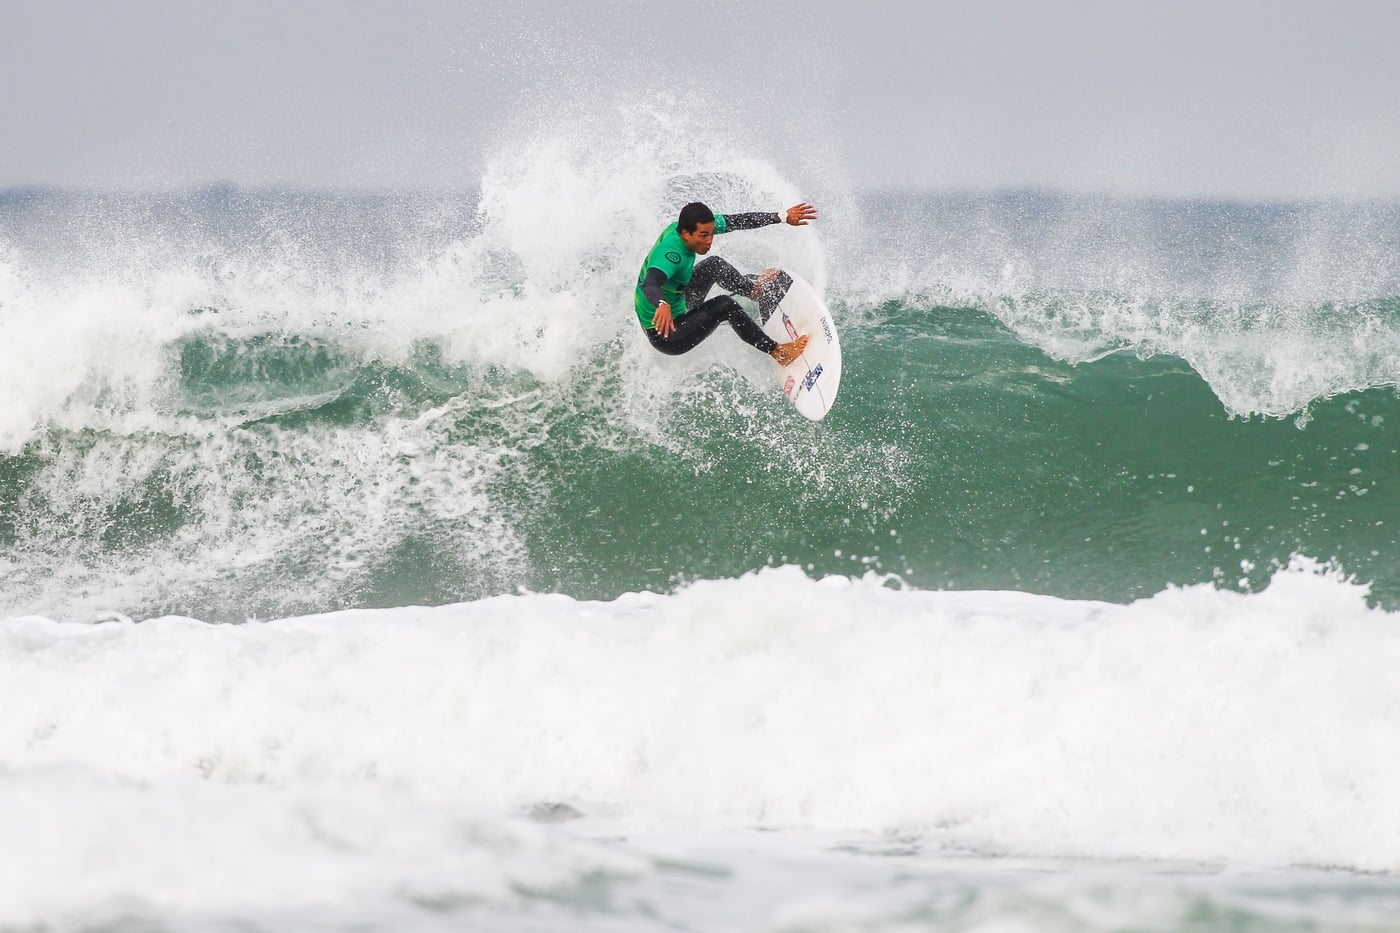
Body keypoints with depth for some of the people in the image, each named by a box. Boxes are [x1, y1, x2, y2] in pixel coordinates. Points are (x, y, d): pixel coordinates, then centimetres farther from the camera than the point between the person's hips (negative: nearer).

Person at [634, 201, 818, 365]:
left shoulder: (695, 225, -10)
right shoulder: (671, 254, -35)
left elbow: (738, 221, -2)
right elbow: (649, 285, -53)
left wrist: (783, 217, 0)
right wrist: (662, 305, -74)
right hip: (664, 335, -9)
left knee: (714, 266, 11)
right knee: (724, 305, -22)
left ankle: (756, 288, 40)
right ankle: (777, 351, -8)